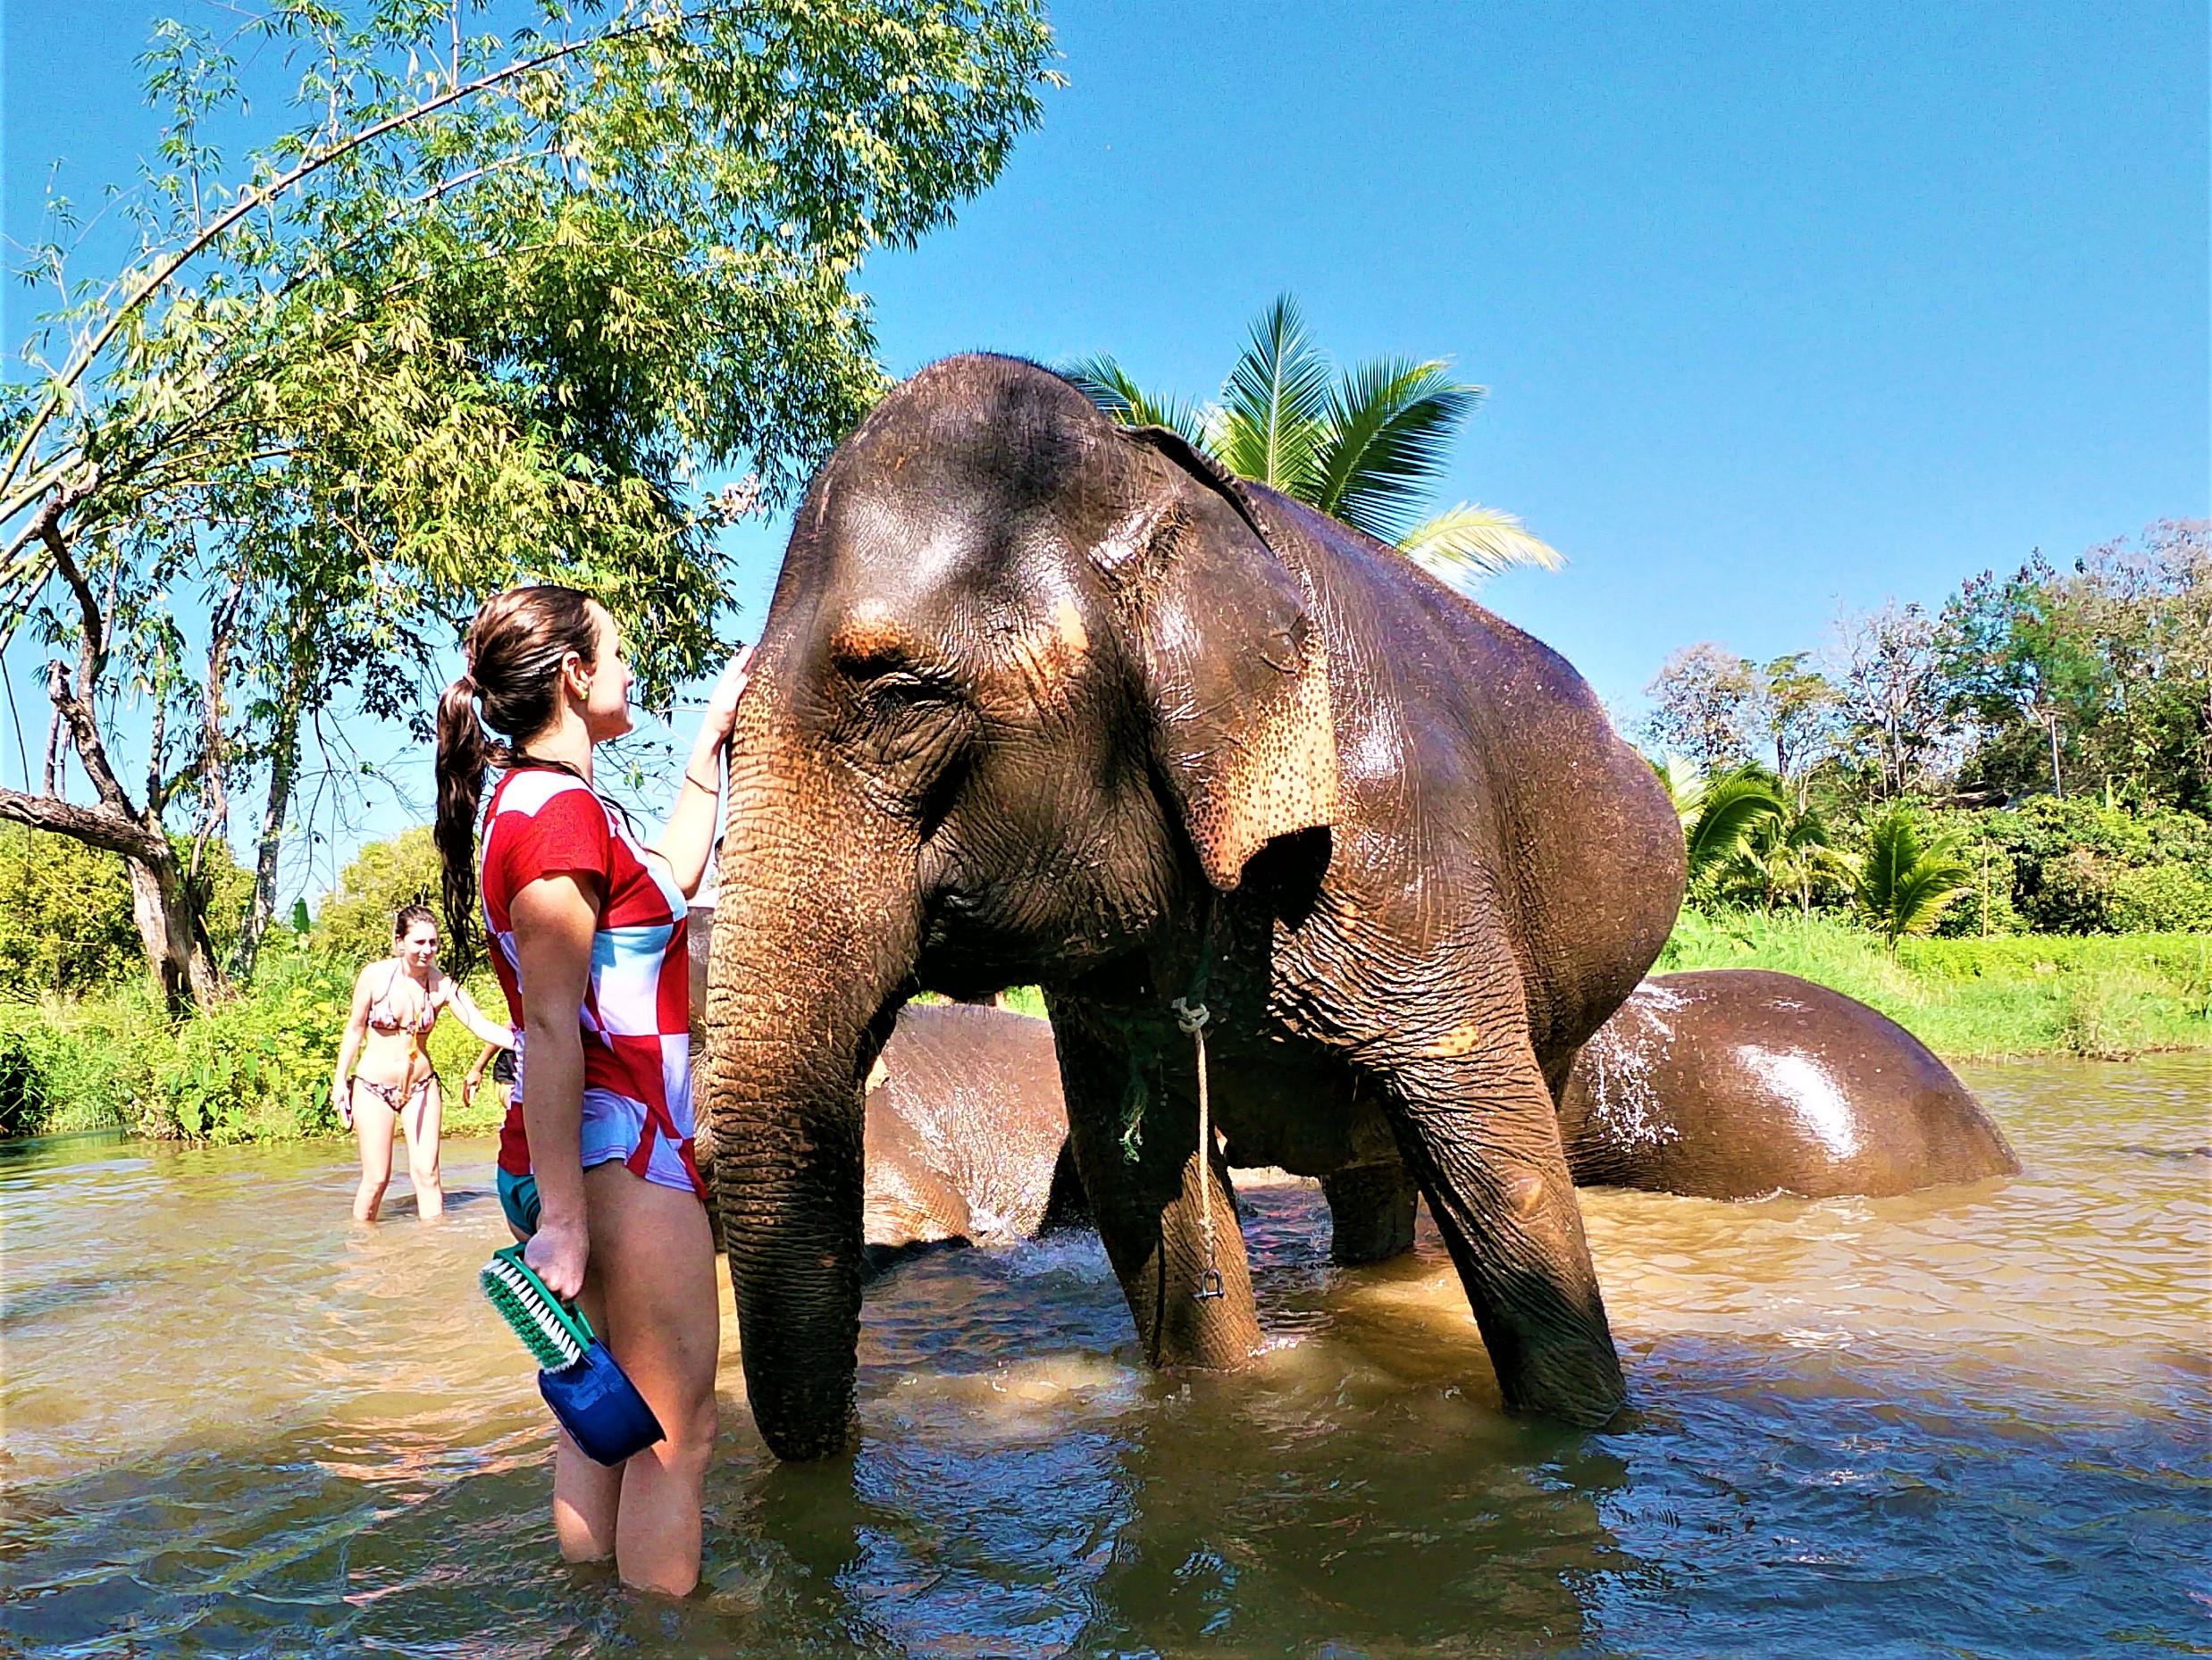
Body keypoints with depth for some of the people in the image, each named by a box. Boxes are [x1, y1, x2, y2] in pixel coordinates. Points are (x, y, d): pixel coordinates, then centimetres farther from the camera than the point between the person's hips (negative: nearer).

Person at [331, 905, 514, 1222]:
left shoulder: (443, 985, -8)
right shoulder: (374, 976, -10)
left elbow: (482, 1026, -16)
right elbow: (355, 1029, 2)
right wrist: (340, 1080, 4)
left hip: (421, 1086, 1)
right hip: (372, 1086, -1)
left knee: (427, 1173, -1)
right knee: (376, 1178, 1)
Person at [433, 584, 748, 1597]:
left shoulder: (532, 801, 14)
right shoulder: (562, 809, -16)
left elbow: (670, 877, 28)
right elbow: (550, 1027, -20)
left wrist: (711, 740, 28)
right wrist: (560, 1217, -21)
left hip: (588, 1154, 10)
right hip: (615, 1152, -10)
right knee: (676, 1430, -1)